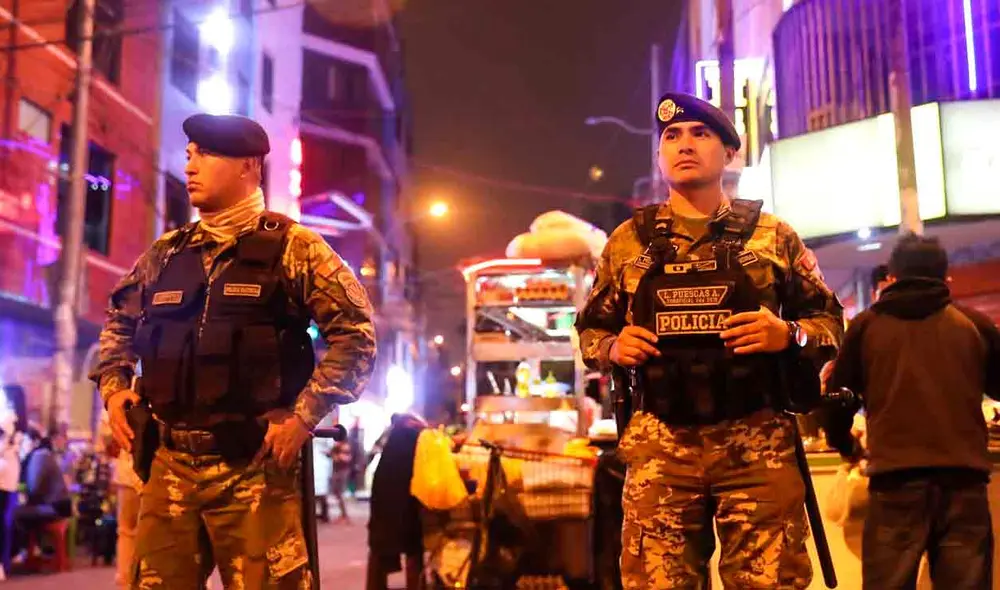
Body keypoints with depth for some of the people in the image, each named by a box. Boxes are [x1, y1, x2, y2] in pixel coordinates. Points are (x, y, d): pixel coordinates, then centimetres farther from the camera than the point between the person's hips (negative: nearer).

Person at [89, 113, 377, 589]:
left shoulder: (292, 248, -3)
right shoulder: (164, 255, 13)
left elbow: (356, 332, -7)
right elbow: (118, 322, 28)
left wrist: (305, 415, -12)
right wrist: (113, 387, 11)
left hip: (255, 468, -5)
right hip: (171, 465, 5)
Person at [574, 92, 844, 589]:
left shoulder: (772, 235, 8)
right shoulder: (627, 242, 11)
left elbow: (829, 320, 10)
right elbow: (590, 328, 18)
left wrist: (789, 335, -12)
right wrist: (613, 348, -5)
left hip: (758, 443, -1)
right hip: (659, 447, 1)